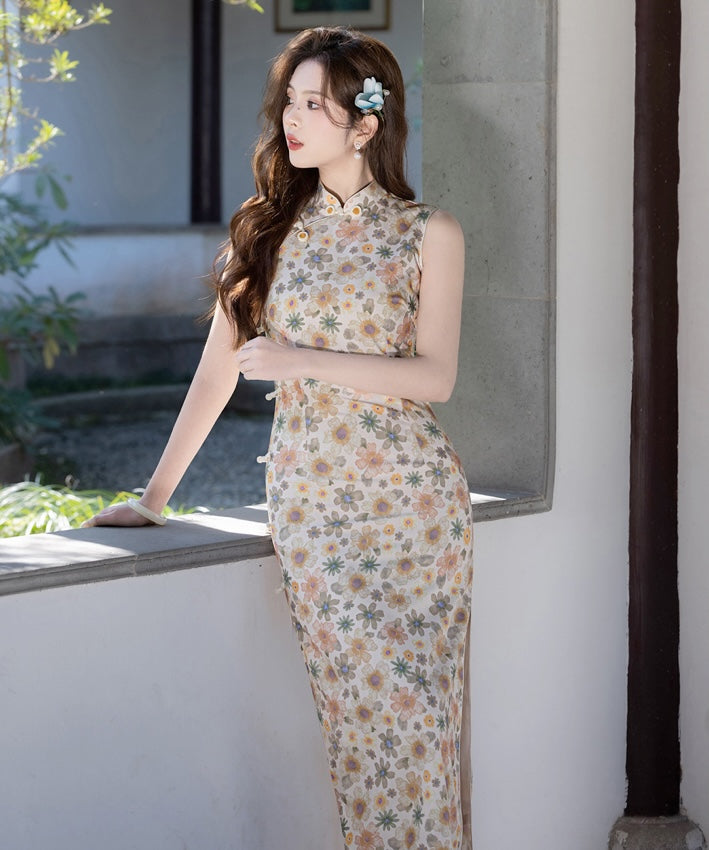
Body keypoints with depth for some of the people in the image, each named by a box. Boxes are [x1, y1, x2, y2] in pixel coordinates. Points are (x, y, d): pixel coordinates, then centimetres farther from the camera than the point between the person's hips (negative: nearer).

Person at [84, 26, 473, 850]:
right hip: (308, 496, 1)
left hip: (413, 494, -1)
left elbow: (435, 377, -6)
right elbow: (217, 371, 9)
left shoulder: (428, 234, 3)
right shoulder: (267, 230, 9)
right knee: (376, 708, -8)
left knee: (422, 708, -1)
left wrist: (302, 360, -14)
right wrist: (153, 496, 6)